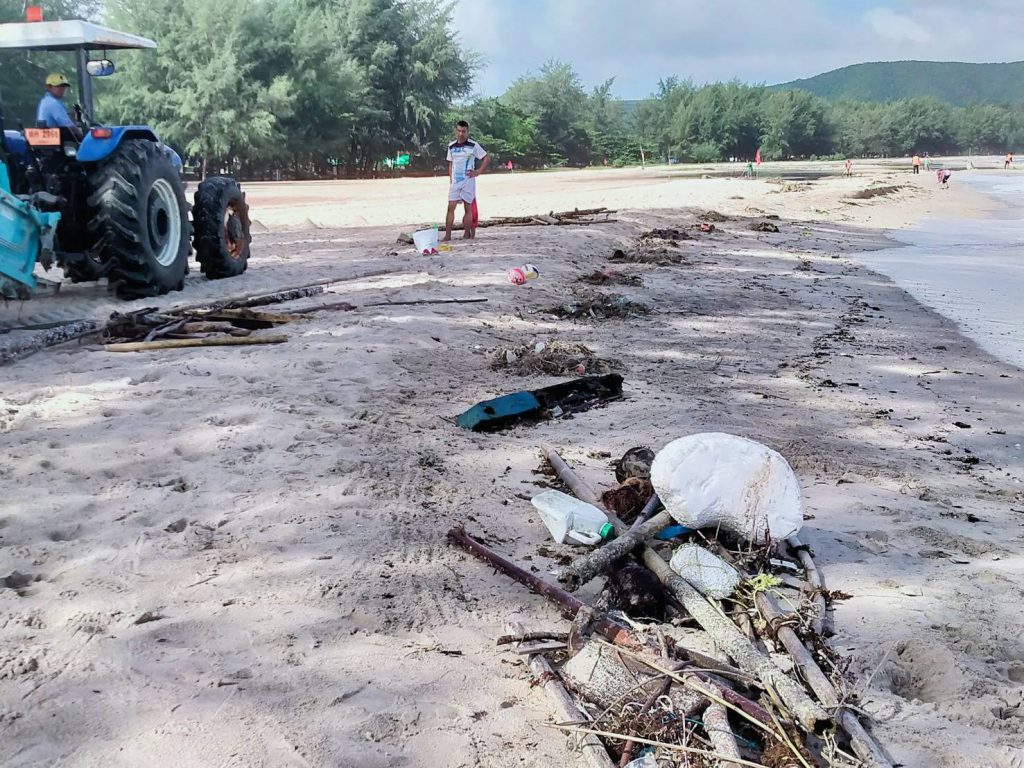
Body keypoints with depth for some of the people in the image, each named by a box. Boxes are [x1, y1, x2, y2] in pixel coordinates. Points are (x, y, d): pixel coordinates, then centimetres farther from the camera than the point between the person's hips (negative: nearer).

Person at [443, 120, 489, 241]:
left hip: (468, 181, -3)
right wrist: (450, 180, 10)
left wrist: (478, 172, -5)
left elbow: (487, 158, 0)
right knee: (451, 207, -5)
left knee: (468, 208, 1)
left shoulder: (473, 145, -4)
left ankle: (467, 234, 8)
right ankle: (447, 235, -5)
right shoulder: (451, 146, 9)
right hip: (455, 181, 3)